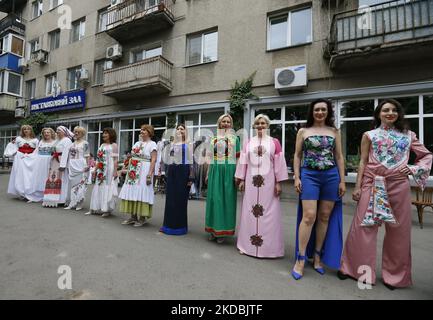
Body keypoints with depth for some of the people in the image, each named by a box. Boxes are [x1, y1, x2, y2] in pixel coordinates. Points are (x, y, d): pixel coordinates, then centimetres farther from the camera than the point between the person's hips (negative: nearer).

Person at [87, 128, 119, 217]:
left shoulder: (114, 145, -2)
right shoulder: (102, 145, 18)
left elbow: (115, 159, -9)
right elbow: (98, 159, 19)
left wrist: (115, 171, -16)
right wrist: (95, 170, 14)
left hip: (109, 170, -7)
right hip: (100, 170, 7)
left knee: (107, 189, -5)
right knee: (98, 189, 8)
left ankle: (107, 210, 3)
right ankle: (94, 208, 15)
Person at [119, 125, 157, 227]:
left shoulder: (152, 144, -4)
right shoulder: (137, 143, 18)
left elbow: (153, 160, -12)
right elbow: (131, 158, 19)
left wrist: (150, 174, -20)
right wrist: (127, 168, 11)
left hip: (144, 171, -7)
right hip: (133, 171, 7)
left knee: (141, 192, -4)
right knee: (131, 192, 7)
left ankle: (142, 218, 8)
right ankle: (133, 216, 18)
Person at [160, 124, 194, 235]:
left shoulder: (188, 144, 1)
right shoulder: (171, 144, 16)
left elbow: (191, 161, -4)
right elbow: (168, 159, 19)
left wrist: (191, 177, -12)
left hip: (183, 171, -5)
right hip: (172, 171, 5)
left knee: (181, 199, -1)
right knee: (170, 198, 6)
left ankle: (180, 225, 11)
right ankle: (169, 224, 19)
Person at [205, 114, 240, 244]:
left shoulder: (234, 138, 4)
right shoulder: (214, 139, 14)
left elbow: (237, 158, 0)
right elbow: (211, 158, 15)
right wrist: (208, 174, 11)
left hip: (228, 171, -3)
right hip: (215, 171, 3)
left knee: (226, 199, 2)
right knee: (214, 198, 6)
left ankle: (222, 231, 15)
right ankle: (213, 229, 21)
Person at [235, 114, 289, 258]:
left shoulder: (274, 142, 3)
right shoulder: (248, 143, 8)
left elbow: (279, 163, -1)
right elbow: (243, 162, 7)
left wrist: (278, 183, -4)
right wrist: (241, 180, 3)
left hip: (268, 182, -2)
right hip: (251, 181, 2)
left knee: (269, 214, 3)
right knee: (249, 213, 7)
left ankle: (269, 247, 18)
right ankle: (248, 244, 22)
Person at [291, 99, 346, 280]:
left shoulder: (334, 131, 11)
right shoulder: (303, 131, 6)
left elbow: (339, 157, 10)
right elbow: (297, 156, 4)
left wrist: (342, 180, 4)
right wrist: (297, 177, -5)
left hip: (331, 176, 3)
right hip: (309, 175, -2)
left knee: (325, 217, 7)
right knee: (309, 216, -10)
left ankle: (317, 256, 23)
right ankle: (300, 259, 1)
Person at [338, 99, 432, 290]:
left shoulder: (408, 135, 12)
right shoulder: (369, 135, 7)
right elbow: (363, 162, 4)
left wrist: (414, 169, -1)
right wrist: (357, 186, -2)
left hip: (398, 186, 2)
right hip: (373, 185, -2)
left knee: (398, 230, 8)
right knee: (363, 227, -2)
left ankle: (395, 274, 26)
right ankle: (355, 268, 14)